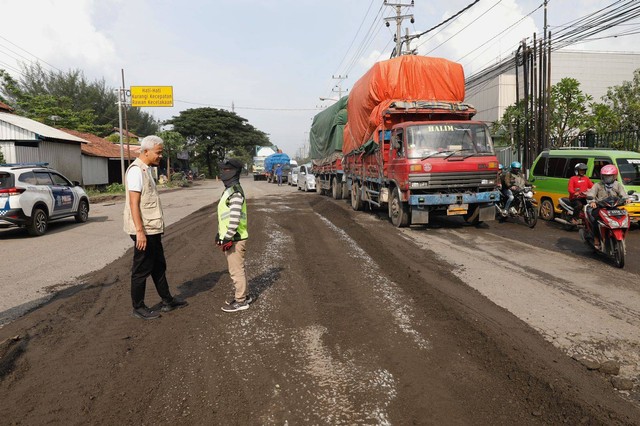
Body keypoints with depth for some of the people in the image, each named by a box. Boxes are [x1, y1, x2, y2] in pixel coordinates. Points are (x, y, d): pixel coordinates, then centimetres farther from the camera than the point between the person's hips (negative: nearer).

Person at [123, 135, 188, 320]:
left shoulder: (146, 170, 14)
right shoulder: (136, 170, -16)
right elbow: (134, 204, -21)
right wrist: (140, 231, -24)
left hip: (153, 230, 10)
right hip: (144, 232, -10)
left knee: (159, 266, 17)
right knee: (141, 270, 2)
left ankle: (167, 301, 29)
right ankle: (138, 308, 16)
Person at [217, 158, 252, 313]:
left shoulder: (235, 192, -18)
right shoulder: (228, 190, 15)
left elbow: (235, 218, -25)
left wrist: (228, 238, -23)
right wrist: (220, 234, 22)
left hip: (234, 239, -10)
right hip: (229, 237, 10)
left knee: (236, 270, -1)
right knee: (237, 269, 18)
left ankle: (240, 301, 10)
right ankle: (244, 295, 30)